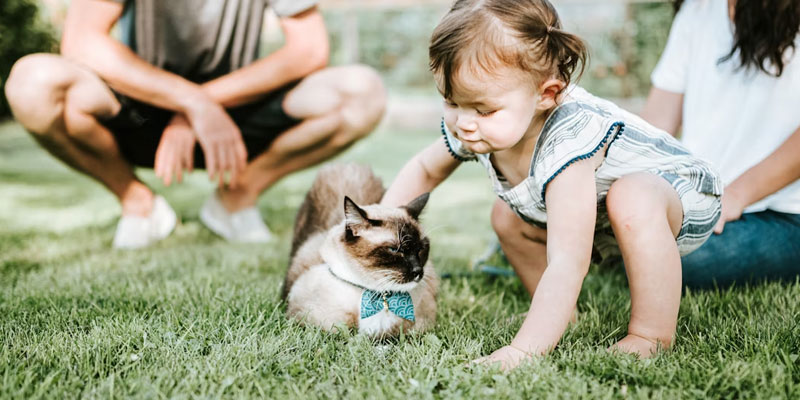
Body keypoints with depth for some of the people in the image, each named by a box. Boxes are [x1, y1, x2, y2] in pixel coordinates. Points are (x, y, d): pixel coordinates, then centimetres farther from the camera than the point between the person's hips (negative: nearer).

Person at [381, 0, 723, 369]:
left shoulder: (565, 143, -43)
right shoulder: (469, 128, -19)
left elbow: (566, 265, -46)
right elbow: (424, 169, 3)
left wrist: (523, 351, -50)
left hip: (685, 197, -8)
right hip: (601, 213, 8)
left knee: (630, 200, -38)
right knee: (508, 218, 3)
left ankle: (653, 335, -21)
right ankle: (558, 311, 19)